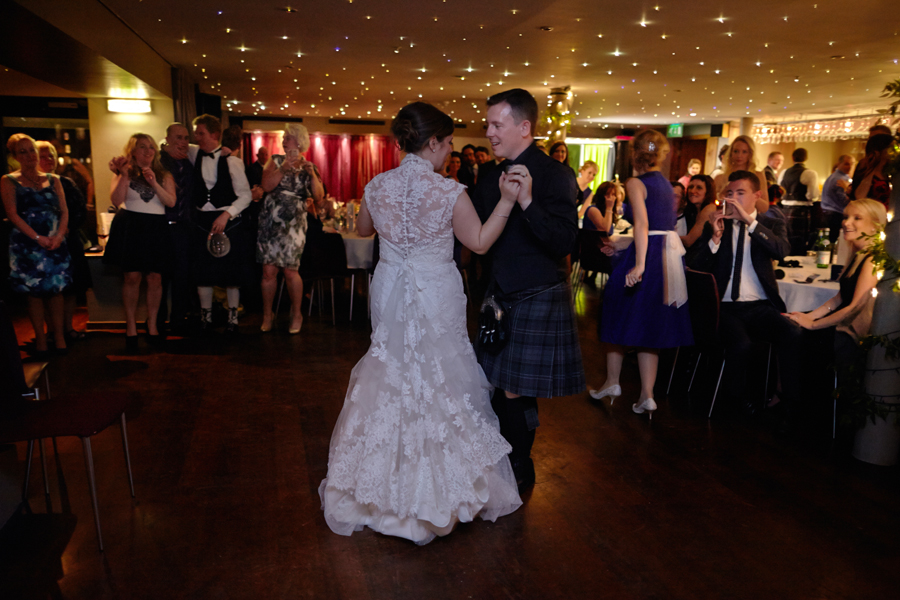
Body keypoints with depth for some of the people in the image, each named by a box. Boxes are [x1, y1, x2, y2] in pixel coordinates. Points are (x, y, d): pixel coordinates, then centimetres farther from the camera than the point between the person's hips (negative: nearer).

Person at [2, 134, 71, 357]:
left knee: (56, 289, 2)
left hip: (55, 244, 2)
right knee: (34, 292, 0)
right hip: (27, 245, -2)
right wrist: (38, 238, -15)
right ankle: (40, 339, 7)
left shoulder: (53, 180, 13)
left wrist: (59, 235, -10)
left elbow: (64, 211, 7)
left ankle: (59, 336, 10)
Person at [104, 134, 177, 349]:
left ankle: (152, 324, 13)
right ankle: (131, 327, 6)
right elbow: (116, 201, -8)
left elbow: (171, 202, -3)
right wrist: (124, 175, -14)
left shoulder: (163, 175, 11)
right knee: (132, 276, -4)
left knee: (154, 278, 0)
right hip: (130, 227, -1)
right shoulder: (124, 174, 7)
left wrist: (154, 183, -14)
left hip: (156, 229, 2)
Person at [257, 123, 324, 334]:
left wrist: (312, 174, -14)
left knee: (290, 270, -6)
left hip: (294, 223, -1)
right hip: (271, 220, 1)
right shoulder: (276, 161, 8)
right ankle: (267, 315, 14)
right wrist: (283, 169, -17)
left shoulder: (308, 167, 8)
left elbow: (318, 197, -3)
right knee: (269, 270, -1)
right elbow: (266, 186, -8)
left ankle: (296, 314, 13)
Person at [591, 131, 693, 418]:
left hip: (647, 255, -7)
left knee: (621, 316, 12)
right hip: (669, 255, 7)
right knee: (650, 324, 11)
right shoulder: (666, 184, 16)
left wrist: (639, 263, -30)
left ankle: (612, 383, 24)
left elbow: (643, 224, -20)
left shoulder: (635, 182, -6)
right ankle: (646, 396, 10)